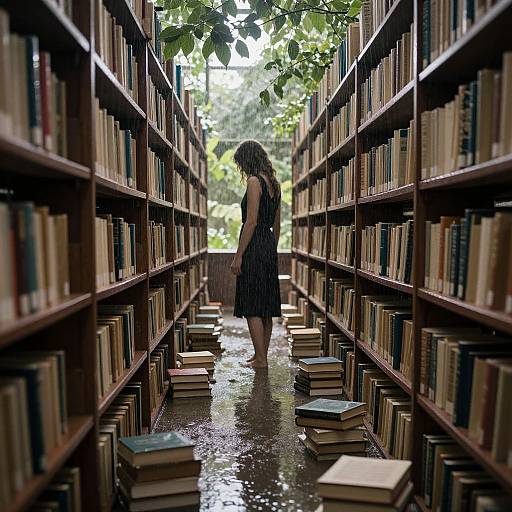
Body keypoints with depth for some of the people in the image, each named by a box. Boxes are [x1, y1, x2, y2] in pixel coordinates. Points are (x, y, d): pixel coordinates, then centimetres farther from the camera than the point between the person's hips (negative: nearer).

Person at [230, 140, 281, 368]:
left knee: (252, 307, -2)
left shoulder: (254, 181, -13)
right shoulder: (274, 183, 13)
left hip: (254, 247, -9)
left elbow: (251, 222, -19)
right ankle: (261, 355, 23)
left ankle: (260, 359, 3)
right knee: (266, 306, 13)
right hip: (269, 247, 9)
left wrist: (238, 256, -17)